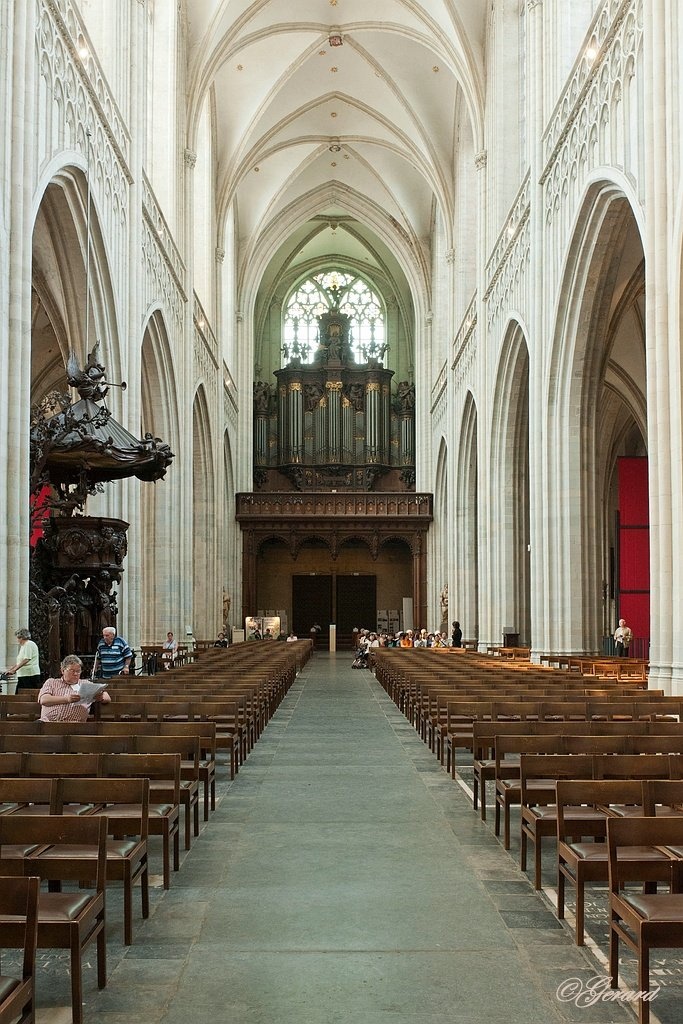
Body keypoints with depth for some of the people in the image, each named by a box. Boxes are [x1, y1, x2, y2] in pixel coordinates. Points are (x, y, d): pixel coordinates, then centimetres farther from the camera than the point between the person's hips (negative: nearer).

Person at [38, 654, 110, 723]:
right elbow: (43, 700, 2)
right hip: (47, 722, 0)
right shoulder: (51, 682, 21)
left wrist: (101, 697, -7)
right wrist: (66, 699, -13)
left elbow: (107, 698, 19)